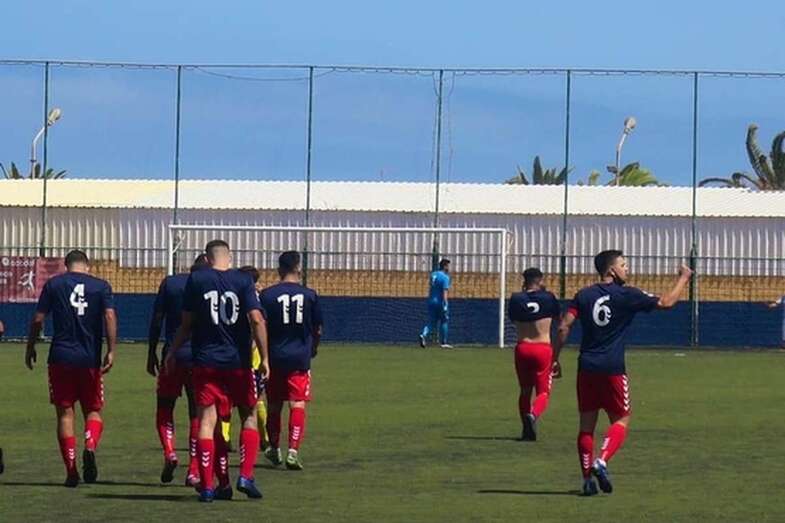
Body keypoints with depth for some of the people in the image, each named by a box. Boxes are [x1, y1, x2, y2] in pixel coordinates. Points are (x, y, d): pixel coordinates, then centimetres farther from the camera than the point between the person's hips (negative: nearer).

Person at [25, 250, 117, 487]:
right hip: (90, 359, 0)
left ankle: (71, 470, -1)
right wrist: (111, 351, -10)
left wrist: (30, 348, 12)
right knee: (93, 410, 13)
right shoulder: (101, 286, 4)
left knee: (65, 413, 5)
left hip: (61, 358, 0)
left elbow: (38, 319, 1)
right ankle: (90, 448, -18)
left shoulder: (53, 284, 4)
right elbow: (110, 316, -8)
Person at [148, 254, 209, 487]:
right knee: (197, 414, 7)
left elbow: (156, 321, 3)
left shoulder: (169, 283, 4)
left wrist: (151, 354, 9)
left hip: (172, 355, 0)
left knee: (164, 408, 14)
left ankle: (169, 452, -10)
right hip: (201, 357, 0)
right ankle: (193, 472, 2)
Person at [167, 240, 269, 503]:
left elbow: (187, 323, 6)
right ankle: (245, 476, 4)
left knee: (207, 421, 0)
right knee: (249, 415, 15)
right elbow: (256, 319, -10)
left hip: (205, 361, 0)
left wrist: (173, 352, 20)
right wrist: (264, 358, -6)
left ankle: (207, 486, -4)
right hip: (239, 361, 0)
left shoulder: (196, 280, 1)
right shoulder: (243, 280, -1)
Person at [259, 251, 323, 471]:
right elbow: (317, 329, 8)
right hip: (300, 358, -1)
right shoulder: (309, 295, 0)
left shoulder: (267, 295, -4)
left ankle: (274, 449, 28)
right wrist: (313, 348, 28)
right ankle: (293, 451, -15)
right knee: (298, 405, -2)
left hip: (275, 357, 1)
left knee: (274, 406, 14)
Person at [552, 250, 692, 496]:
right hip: (612, 369, -4)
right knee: (621, 419, 7)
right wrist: (683, 279, 19)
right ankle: (602, 461, -16)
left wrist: (555, 359, 6)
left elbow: (564, 327, -1)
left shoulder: (584, 295, 7)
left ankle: (587, 478, 5)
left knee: (587, 423, 9)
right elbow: (667, 302, 3)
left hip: (587, 367, 4)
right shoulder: (627, 295, -3)